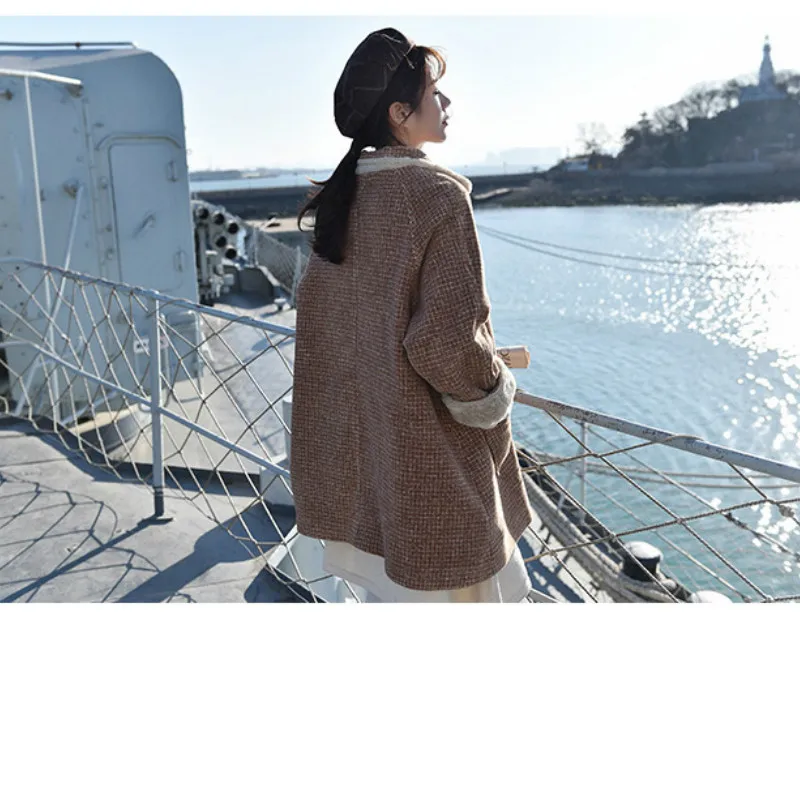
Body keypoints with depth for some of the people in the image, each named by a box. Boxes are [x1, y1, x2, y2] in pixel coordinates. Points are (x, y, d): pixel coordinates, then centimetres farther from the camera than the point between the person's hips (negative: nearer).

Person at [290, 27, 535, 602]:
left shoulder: (342, 197, 3)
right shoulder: (437, 195, -19)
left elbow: (314, 307, 11)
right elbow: (449, 342, -25)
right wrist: (495, 387, -6)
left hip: (363, 429, 8)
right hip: (431, 443, -7)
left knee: (391, 578, 23)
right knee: (450, 581, 11)